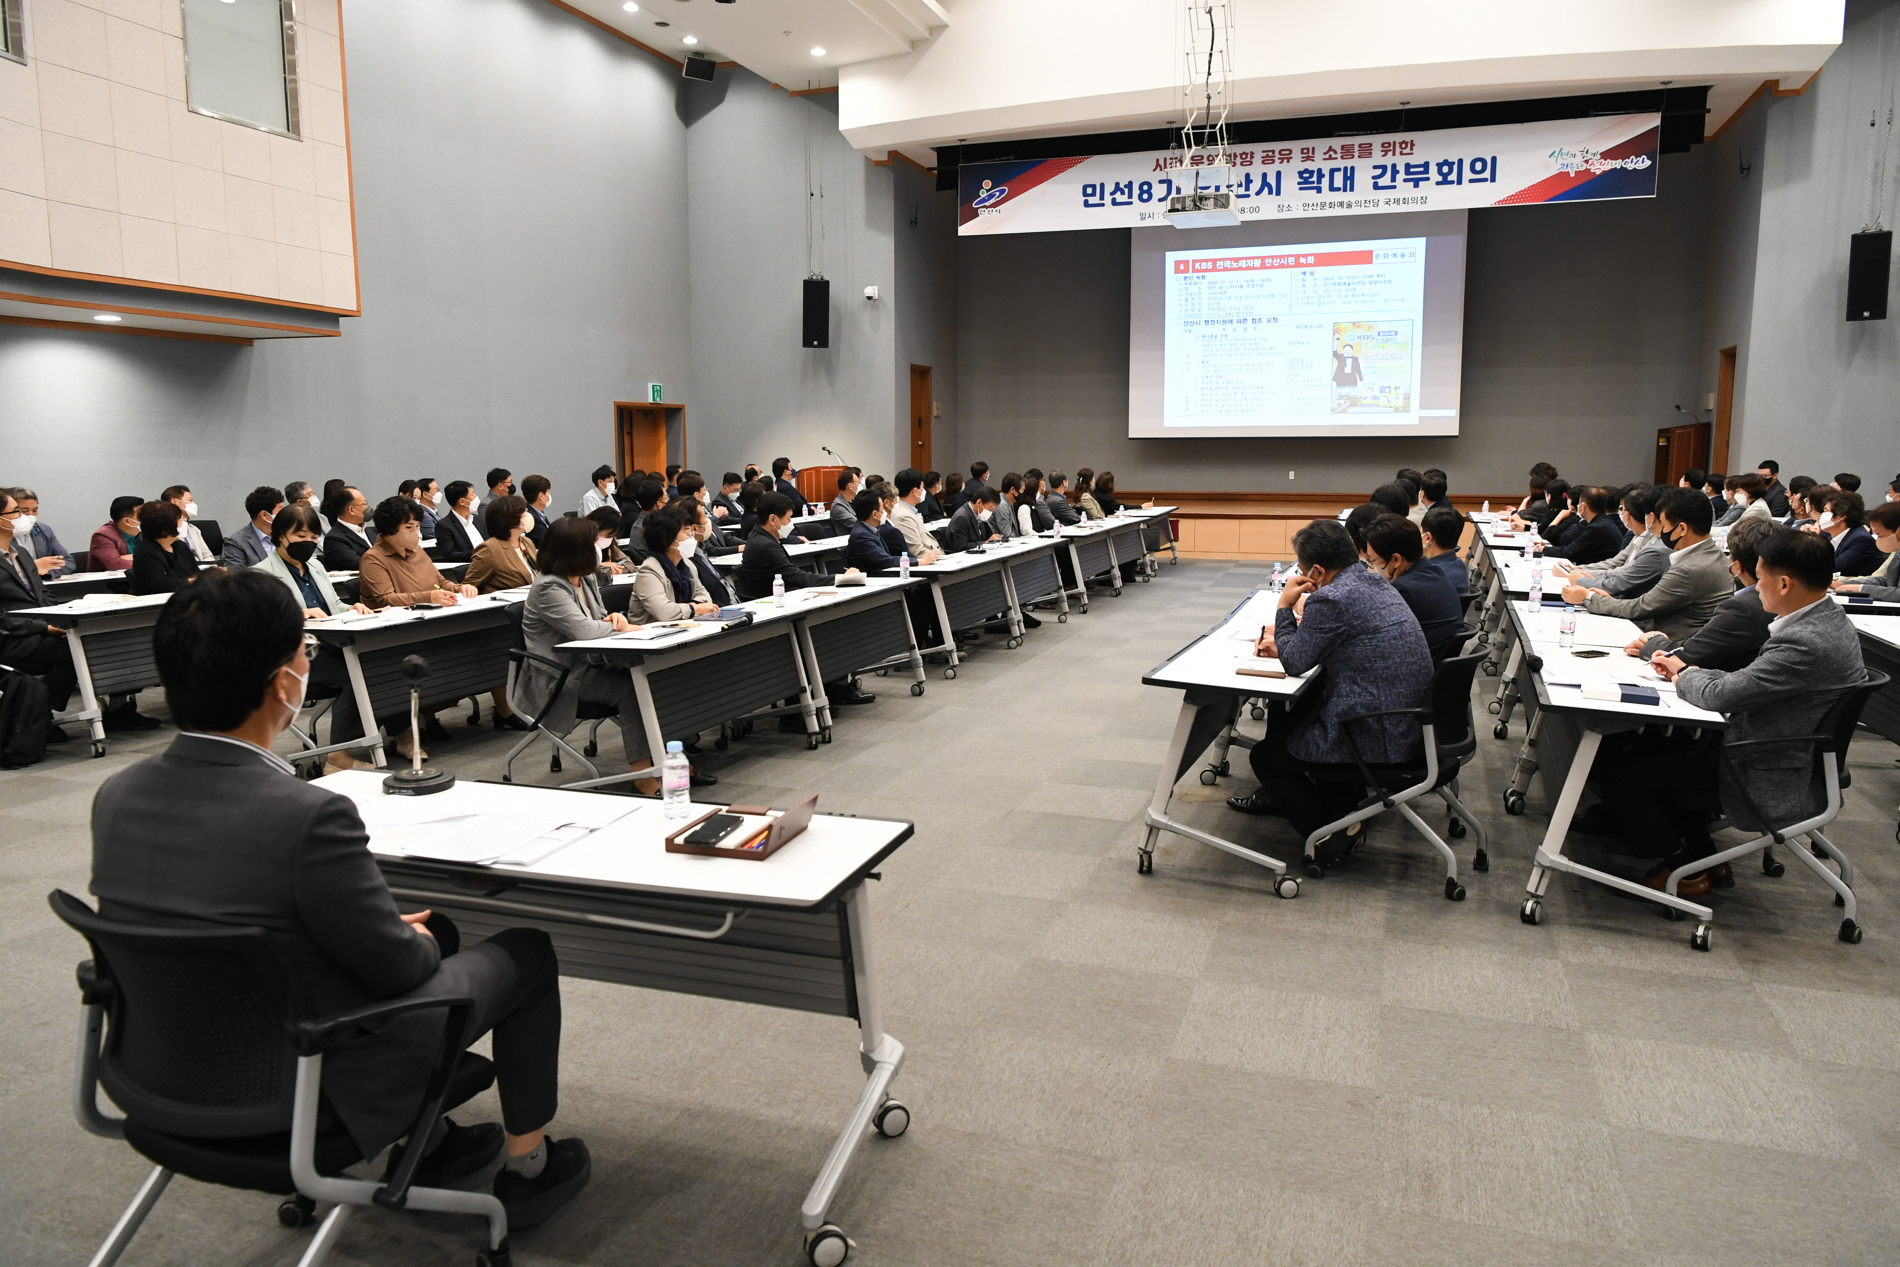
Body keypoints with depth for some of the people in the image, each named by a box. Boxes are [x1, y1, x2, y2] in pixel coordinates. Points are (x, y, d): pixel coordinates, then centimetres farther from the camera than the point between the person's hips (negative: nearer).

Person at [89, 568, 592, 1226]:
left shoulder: (115, 795, -8)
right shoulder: (307, 815, -32)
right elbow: (397, 967, -19)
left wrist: (407, 931, 9)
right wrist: (416, 943, 5)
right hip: (314, 1092, -7)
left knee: (434, 930, 27)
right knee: (525, 949, 12)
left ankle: (427, 1138, 39)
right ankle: (527, 1164, 27)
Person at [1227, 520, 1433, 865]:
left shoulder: (1332, 599, -22)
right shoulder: (1374, 584, 9)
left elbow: (1295, 662, -12)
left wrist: (1284, 607, -2)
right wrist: (1284, 641, 11)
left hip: (1376, 743, -10)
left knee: (1266, 756, 11)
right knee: (1287, 711, 27)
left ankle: (1326, 834, 9)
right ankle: (1281, 795, 42)